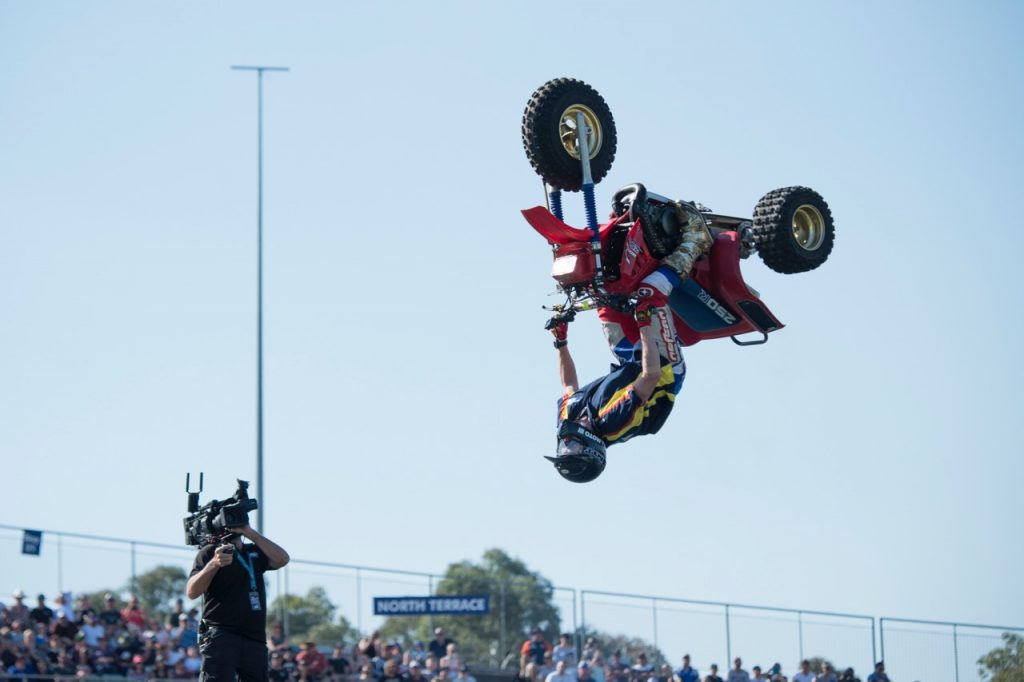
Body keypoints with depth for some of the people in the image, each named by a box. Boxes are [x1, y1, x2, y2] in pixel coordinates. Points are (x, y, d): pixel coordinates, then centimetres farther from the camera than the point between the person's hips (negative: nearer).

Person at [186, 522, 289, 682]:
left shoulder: (255, 552, 18)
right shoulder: (209, 552, 2)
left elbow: (282, 559, -1)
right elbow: (191, 592, -9)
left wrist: (251, 534, -8)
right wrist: (214, 564, -26)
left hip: (255, 639, 5)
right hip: (220, 637, -5)